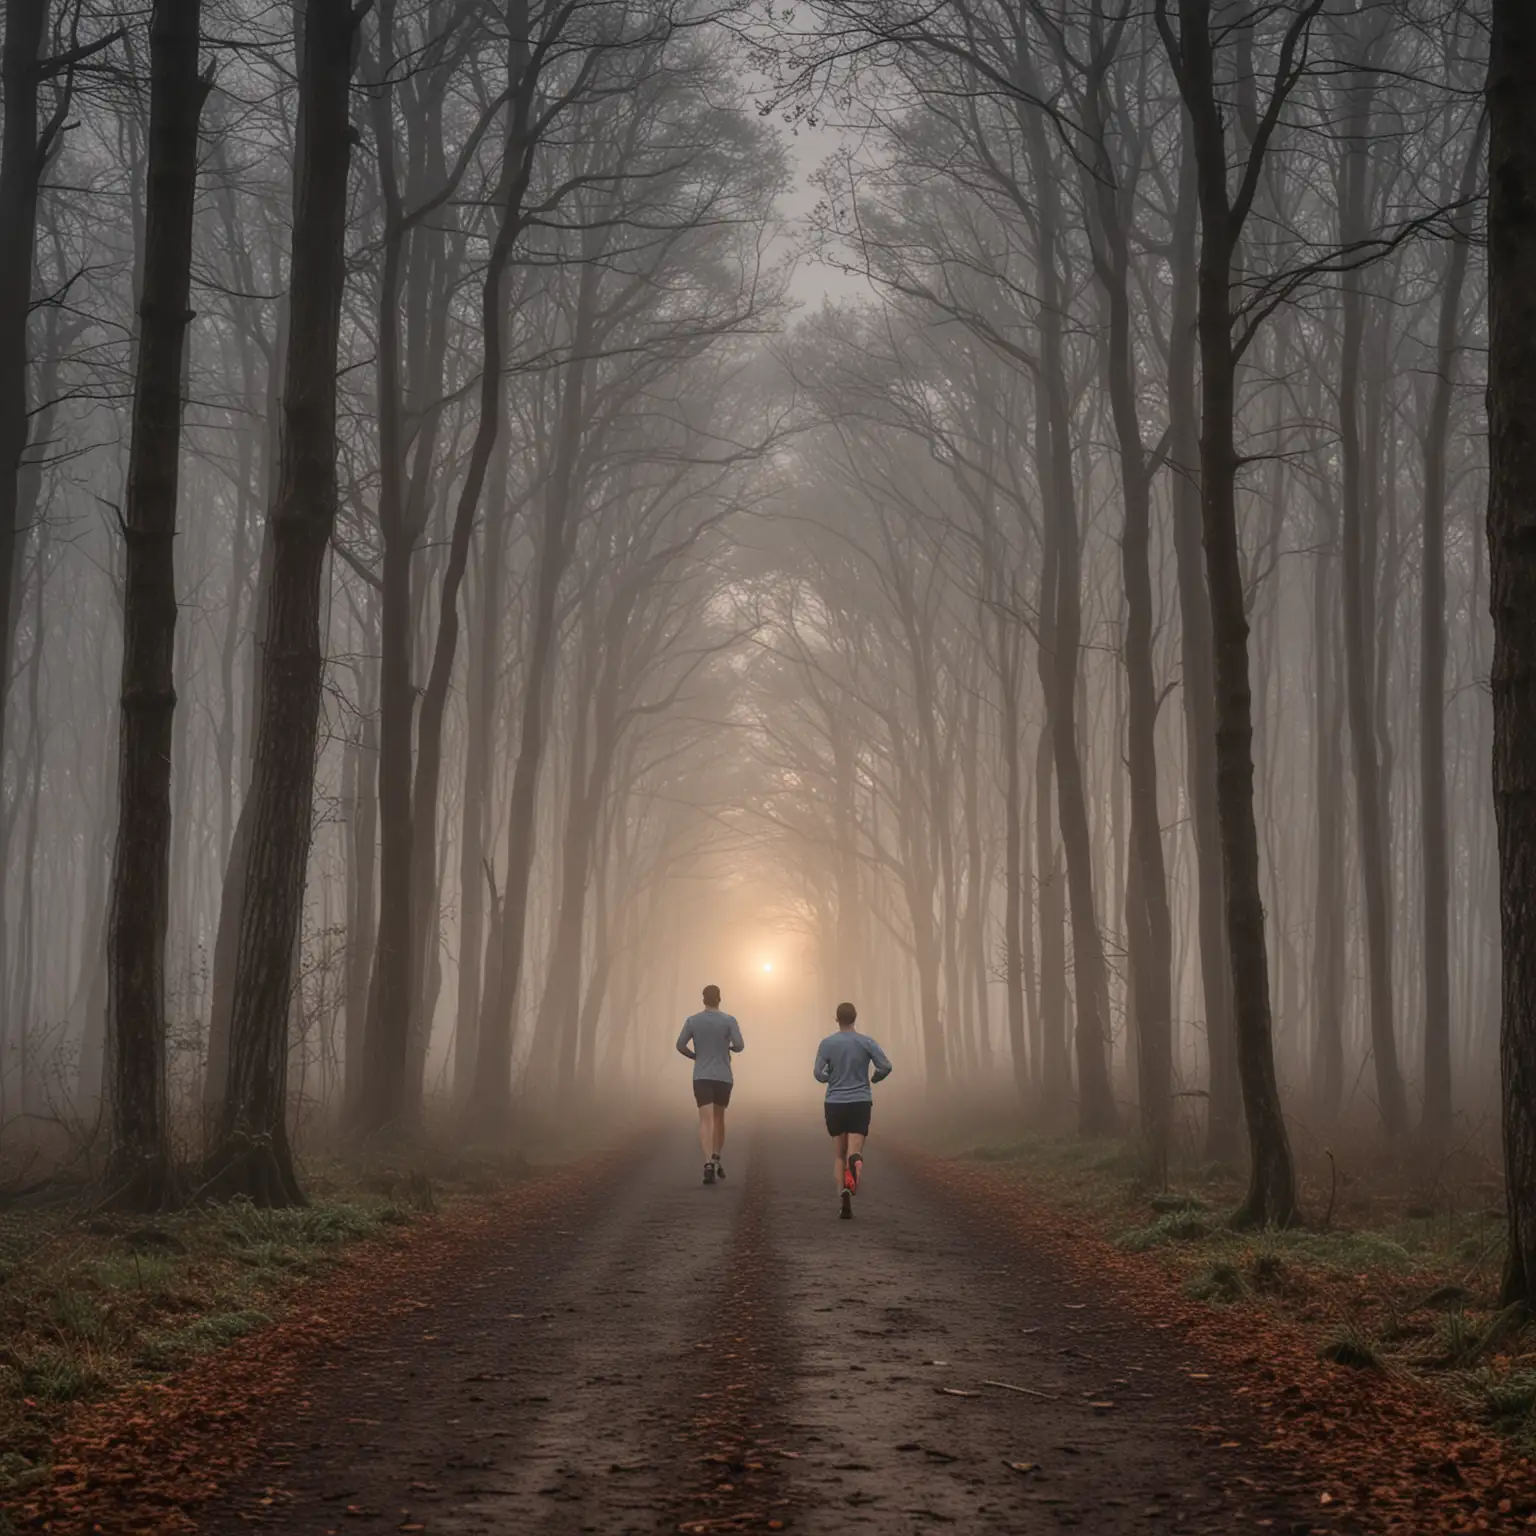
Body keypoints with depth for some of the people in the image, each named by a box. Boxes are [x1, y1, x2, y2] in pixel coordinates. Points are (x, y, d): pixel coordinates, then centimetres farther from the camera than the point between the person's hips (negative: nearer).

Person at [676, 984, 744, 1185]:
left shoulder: (692, 1021, 1)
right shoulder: (729, 1020, -3)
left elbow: (680, 1045, -5)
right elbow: (739, 1045, -13)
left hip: (701, 1077, 0)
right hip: (723, 1077, 0)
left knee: (706, 1120, -9)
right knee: (719, 1117, 21)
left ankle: (709, 1164, -27)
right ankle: (716, 1159, 20)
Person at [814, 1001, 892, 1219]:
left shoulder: (827, 1044, 0)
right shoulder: (866, 1042, 0)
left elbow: (819, 1073, -8)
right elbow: (885, 1066, -8)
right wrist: (874, 1078, 14)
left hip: (835, 1104, 1)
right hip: (861, 1103, -1)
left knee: (841, 1155, 13)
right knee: (854, 1153, -4)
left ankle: (843, 1202, -5)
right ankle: (855, 1161, -44)